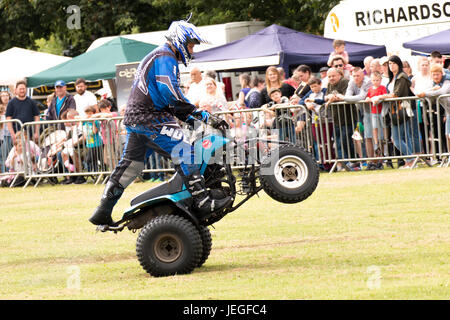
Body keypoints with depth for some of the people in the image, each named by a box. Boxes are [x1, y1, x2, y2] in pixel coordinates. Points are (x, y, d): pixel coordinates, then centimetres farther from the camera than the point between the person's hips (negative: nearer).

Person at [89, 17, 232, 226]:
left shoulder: (156, 56, 24)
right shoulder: (165, 58, -10)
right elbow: (171, 95, -22)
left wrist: (187, 118, 18)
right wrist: (200, 114, -18)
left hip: (135, 119, 11)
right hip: (150, 120, -11)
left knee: (129, 165, 14)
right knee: (184, 152, -15)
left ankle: (103, 213, 16)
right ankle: (203, 204, -21)